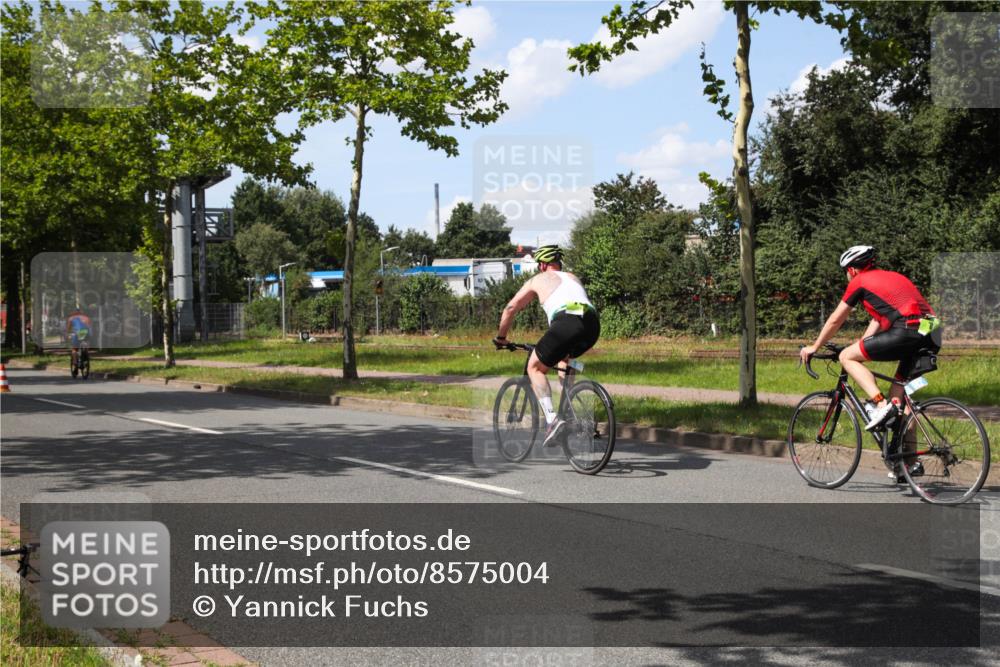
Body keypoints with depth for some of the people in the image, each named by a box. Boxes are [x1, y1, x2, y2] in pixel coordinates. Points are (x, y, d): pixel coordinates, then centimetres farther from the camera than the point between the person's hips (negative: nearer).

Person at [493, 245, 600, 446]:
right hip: (593, 324, 6)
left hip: (566, 322, -6)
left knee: (535, 368, 11)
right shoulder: (573, 278, 36)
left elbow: (511, 308, 22)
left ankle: (551, 418, -10)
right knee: (564, 356, 35)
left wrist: (501, 337, 35)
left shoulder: (538, 280, 23)